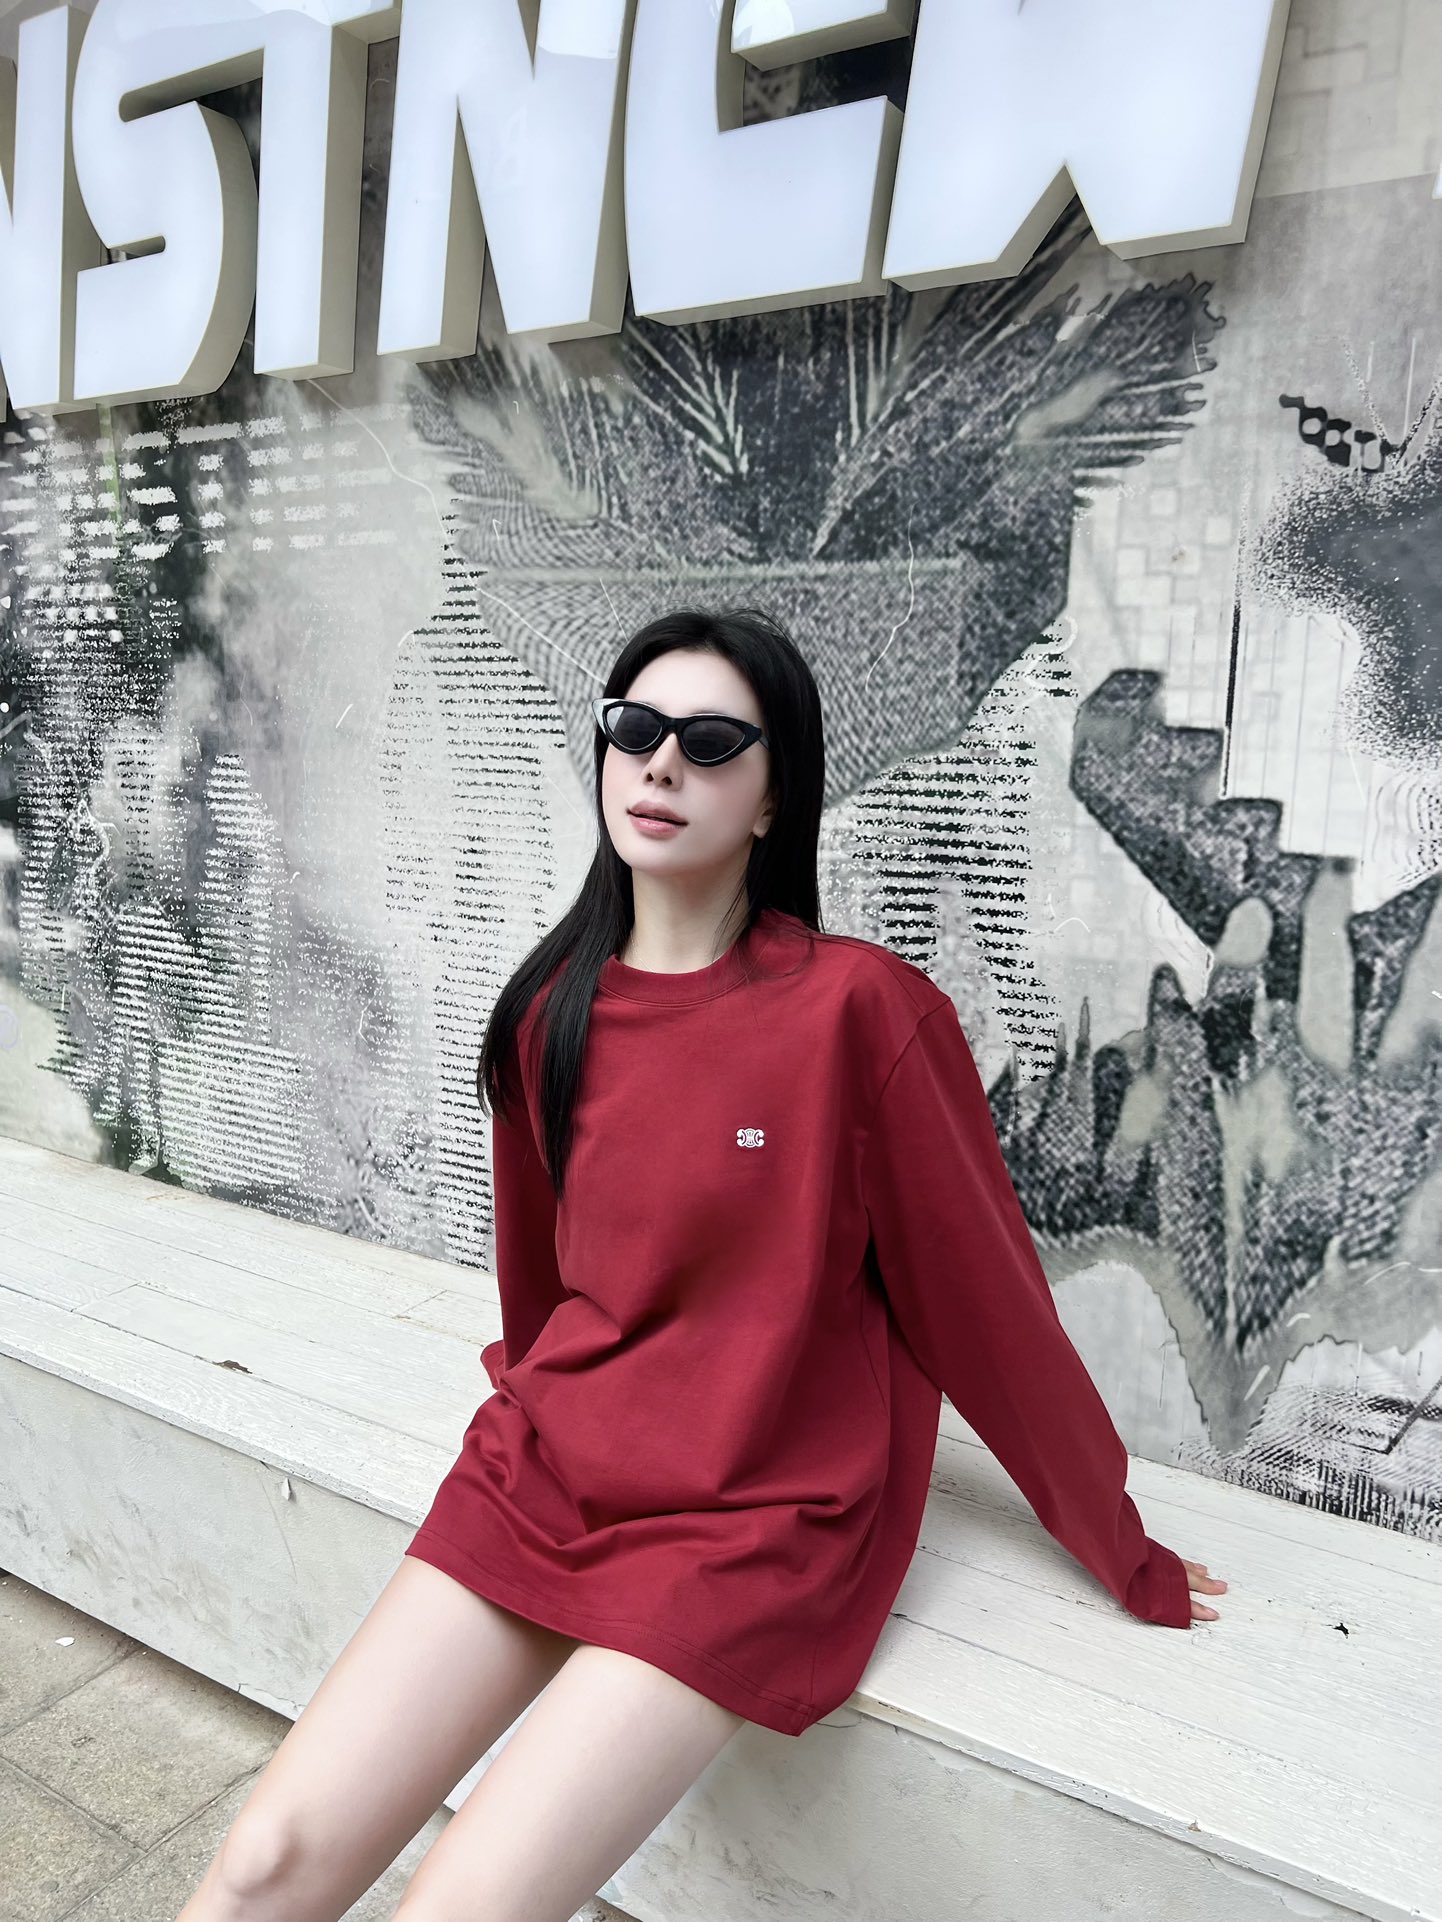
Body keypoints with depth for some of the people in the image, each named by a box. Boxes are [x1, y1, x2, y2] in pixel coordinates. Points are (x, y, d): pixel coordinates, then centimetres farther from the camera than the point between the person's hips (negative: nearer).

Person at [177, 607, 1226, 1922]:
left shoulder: (858, 1006, -16)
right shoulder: (551, 1011, 1)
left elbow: (981, 1283, -8)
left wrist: (1126, 1557, 2)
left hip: (759, 1518, -4)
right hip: (545, 1469, 5)